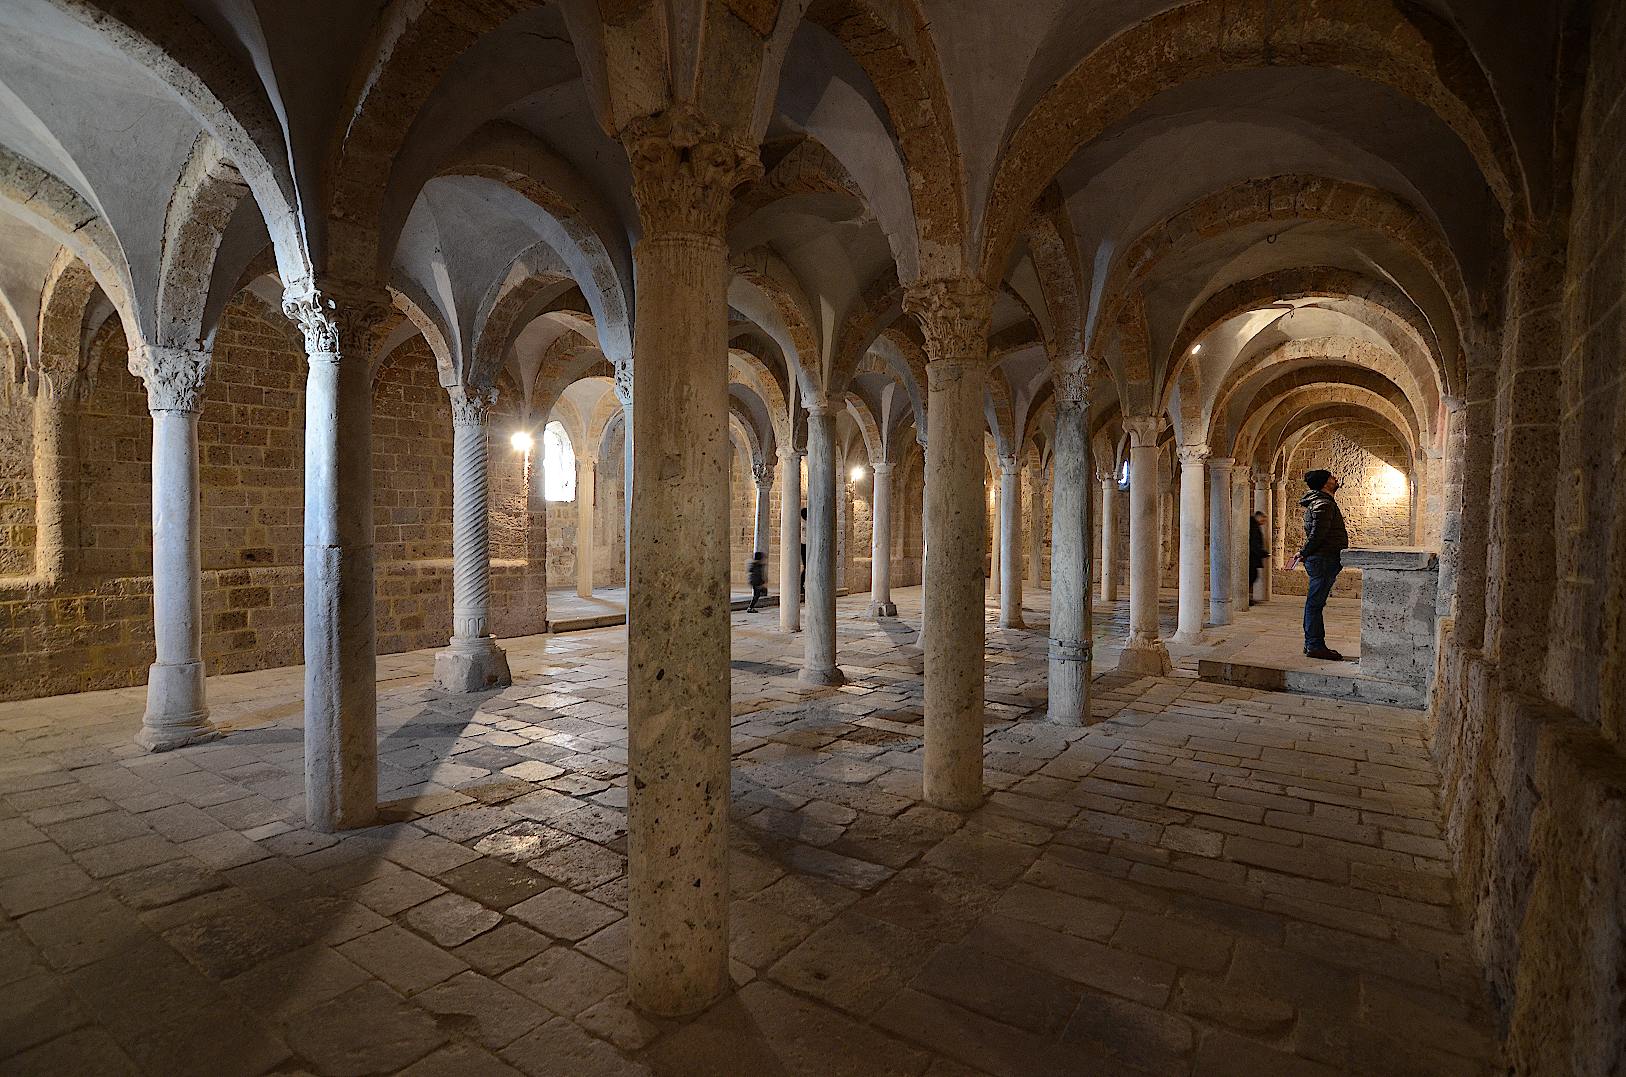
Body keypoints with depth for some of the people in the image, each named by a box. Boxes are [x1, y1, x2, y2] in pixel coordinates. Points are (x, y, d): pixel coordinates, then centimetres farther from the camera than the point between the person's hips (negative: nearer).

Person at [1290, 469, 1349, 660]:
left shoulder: (1319, 501, 18)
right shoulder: (1323, 504, -15)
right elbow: (1318, 533, -20)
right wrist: (1304, 553, -10)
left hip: (1321, 560, 11)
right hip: (1324, 560, -11)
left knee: (1314, 604, 12)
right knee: (1315, 603, -7)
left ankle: (1312, 644, 18)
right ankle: (1315, 646, -5)